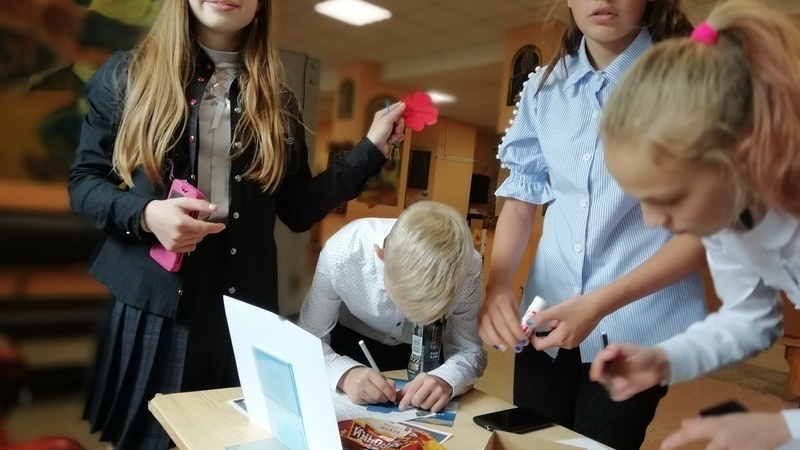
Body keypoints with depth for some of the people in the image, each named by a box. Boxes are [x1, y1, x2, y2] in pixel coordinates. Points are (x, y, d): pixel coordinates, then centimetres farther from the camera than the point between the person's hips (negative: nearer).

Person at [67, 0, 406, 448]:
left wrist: (373, 148, 2)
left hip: (243, 300, 2)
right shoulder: (127, 74, 3)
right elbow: (83, 179, 4)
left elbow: (298, 210, 5)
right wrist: (144, 214, -16)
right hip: (148, 297, -1)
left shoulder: (276, 101, 7)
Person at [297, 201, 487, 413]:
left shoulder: (468, 267, -31)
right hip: (353, 343, 0)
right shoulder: (341, 256, -34)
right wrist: (345, 373, -42)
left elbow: (470, 351, -20)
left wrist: (445, 380, -41)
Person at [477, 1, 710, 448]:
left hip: (637, 322, -3)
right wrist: (498, 284, -9)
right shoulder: (544, 88, 4)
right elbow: (522, 195, 8)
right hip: (546, 316, 4)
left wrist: (603, 303, -20)